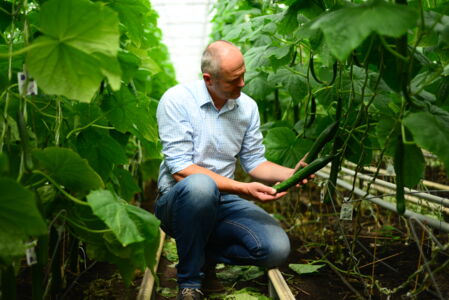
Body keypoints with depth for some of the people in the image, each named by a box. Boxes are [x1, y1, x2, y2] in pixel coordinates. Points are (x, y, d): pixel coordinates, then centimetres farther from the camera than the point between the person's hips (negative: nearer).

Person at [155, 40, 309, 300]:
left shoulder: (248, 106, 4)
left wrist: (290, 174, -12)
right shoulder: (176, 100, -13)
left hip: (223, 201, 4)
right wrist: (244, 189, -25)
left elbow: (254, 161, 9)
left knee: (277, 249, -18)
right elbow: (180, 169, -19)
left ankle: (205, 255, 9)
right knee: (200, 185, -40)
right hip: (178, 202, -4)